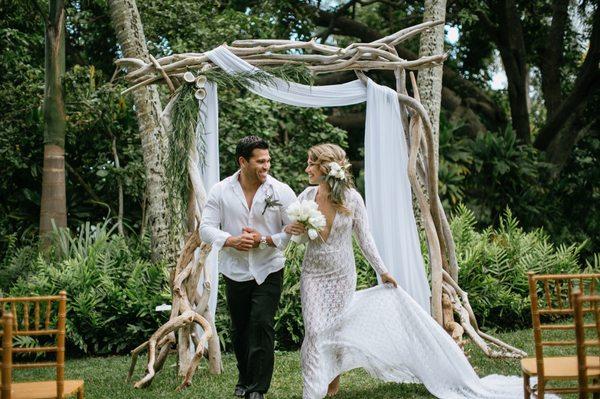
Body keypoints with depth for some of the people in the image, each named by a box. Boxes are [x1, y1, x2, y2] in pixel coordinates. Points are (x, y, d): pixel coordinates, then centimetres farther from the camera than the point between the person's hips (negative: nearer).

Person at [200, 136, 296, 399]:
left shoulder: (281, 191, -6)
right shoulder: (220, 191, -3)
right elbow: (206, 228, -4)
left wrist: (265, 240, -18)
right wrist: (232, 241, -21)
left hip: (268, 271, -2)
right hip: (235, 272, 2)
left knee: (262, 325, -11)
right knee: (239, 329, 14)